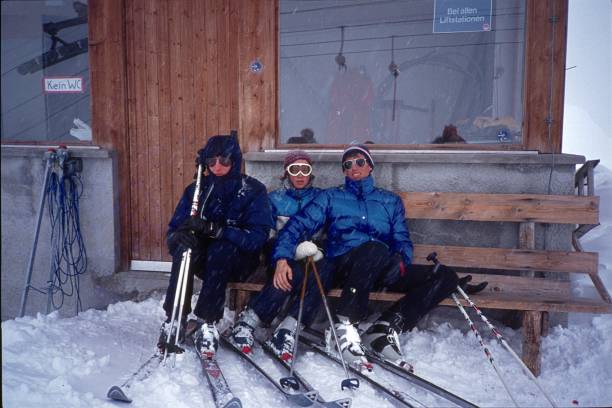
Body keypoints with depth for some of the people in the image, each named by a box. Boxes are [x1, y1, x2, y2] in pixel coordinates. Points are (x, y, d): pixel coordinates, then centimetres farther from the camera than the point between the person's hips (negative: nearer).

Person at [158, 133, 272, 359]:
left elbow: (257, 237, -22)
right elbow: (173, 229, -3)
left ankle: (208, 323, -30)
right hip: (204, 261, 3)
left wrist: (212, 228, -34)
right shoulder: (197, 189, 0)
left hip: (238, 261, -3)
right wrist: (178, 236, -29)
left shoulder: (253, 190, -10)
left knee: (221, 247, -34)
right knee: (184, 245, -28)